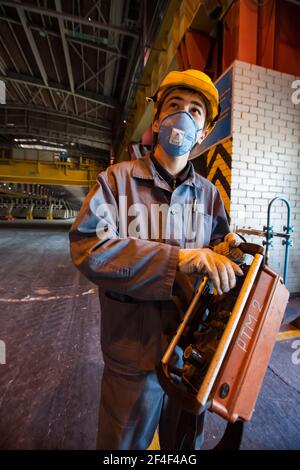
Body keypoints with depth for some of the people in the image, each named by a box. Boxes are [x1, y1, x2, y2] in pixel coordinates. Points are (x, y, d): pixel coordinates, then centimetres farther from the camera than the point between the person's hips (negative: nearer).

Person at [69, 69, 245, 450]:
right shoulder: (118, 179, -9)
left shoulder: (208, 193, 3)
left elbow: (218, 247, 10)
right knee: (124, 443, 24)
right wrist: (180, 258, -29)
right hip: (133, 351, -3)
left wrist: (226, 252, -15)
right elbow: (88, 247, -21)